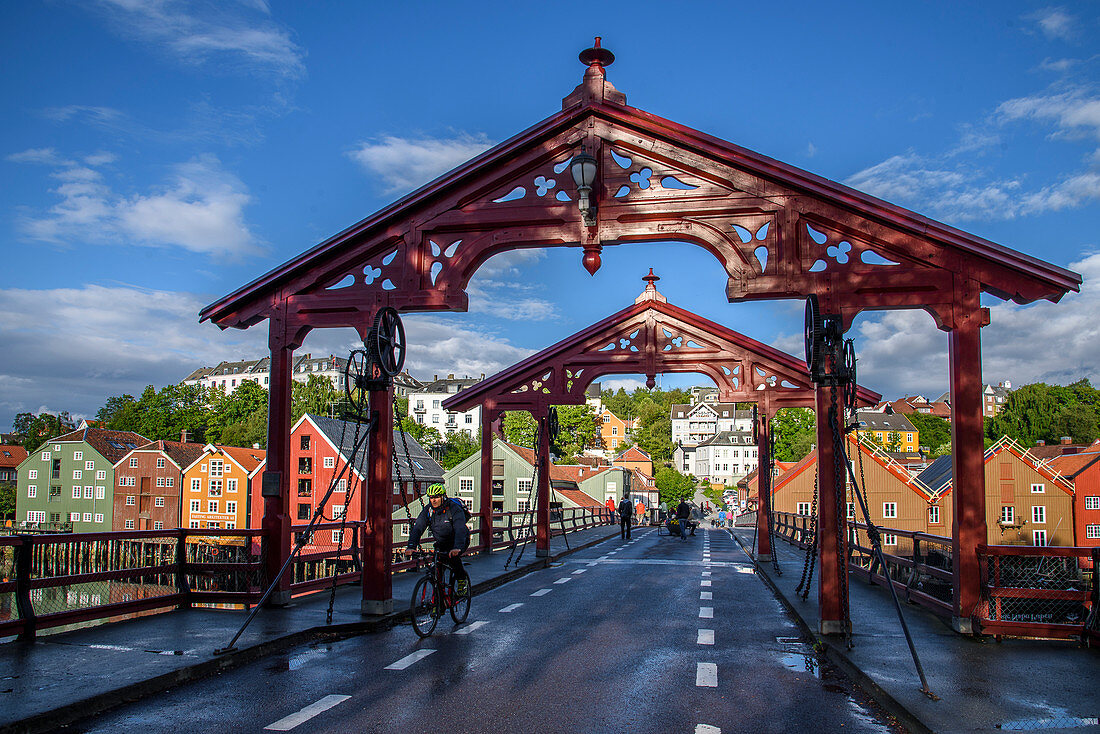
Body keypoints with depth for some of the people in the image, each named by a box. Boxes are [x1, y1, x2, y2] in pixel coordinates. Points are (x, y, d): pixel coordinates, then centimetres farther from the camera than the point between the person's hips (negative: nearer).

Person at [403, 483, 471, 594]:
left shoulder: (454, 508, -26)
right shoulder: (428, 510, -12)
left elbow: (460, 529, -39)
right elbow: (417, 528, -21)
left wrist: (457, 547, -57)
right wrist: (411, 546, -39)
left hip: (461, 540, -4)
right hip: (441, 542, 5)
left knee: (453, 556, -31)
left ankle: (462, 579, -7)